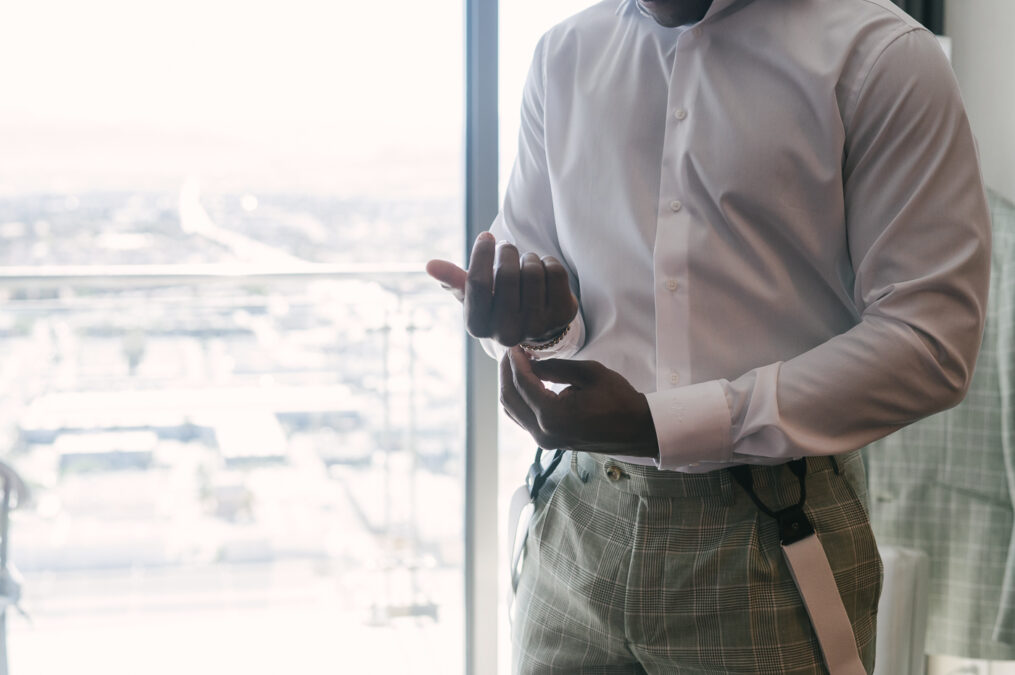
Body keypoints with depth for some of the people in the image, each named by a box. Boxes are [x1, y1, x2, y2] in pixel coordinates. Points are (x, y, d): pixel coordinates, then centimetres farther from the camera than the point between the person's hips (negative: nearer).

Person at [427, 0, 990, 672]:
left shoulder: (884, 56, -9)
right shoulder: (563, 55, 8)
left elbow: (930, 339, -15)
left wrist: (659, 424, -20)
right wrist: (539, 316, -9)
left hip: (775, 544, -4)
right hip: (581, 524, 4)